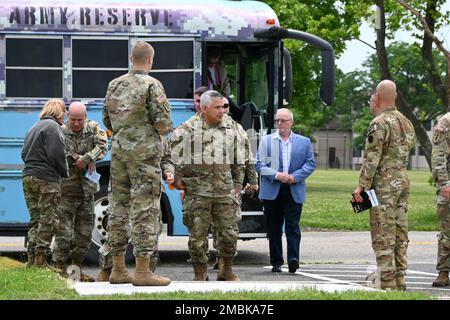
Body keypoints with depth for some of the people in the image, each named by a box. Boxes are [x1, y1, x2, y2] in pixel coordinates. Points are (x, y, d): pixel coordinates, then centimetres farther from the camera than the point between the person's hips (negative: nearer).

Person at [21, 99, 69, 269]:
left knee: (35, 219, 13)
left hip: (28, 177, 9)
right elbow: (56, 154, -16)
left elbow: (24, 153, 20)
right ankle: (40, 260, -7)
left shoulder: (33, 128, 20)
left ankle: (31, 258, 11)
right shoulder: (53, 127, -9)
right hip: (46, 179, -9)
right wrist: (65, 173, -3)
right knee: (48, 220, -4)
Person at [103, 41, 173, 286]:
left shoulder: (114, 85, 10)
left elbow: (107, 120, 16)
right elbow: (163, 123, -13)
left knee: (119, 208, 10)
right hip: (145, 152, -6)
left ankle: (118, 269, 14)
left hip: (119, 150, 6)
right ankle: (142, 271, -8)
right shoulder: (152, 85, -9)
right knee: (145, 210, -6)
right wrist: (165, 128, 8)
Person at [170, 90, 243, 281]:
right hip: (197, 194, -3)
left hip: (225, 193, 3)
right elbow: (170, 154, 1)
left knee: (230, 234, 1)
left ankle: (226, 271, 19)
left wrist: (237, 186, 19)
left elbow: (236, 163, 22)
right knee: (198, 236, 1)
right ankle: (200, 274, 13)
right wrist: (176, 179, -2)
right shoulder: (187, 131, -2)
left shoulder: (230, 132, 13)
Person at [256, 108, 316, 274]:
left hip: (294, 191, -1)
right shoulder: (266, 140, 8)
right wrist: (276, 175, -13)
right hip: (272, 190, 1)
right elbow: (260, 165, 3)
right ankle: (276, 263, 10)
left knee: (292, 226, -9)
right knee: (274, 228, 5)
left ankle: (293, 259, -15)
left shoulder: (304, 142, 10)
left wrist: (296, 176, -9)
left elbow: (310, 164, 6)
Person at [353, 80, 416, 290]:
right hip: (403, 181, 8)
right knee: (400, 234, 11)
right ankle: (399, 282, 14)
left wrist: (362, 186, -13)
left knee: (383, 237, -5)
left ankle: (388, 283, -7)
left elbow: (372, 158, -17)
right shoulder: (406, 122, 11)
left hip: (384, 185, -8)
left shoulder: (379, 123, -13)